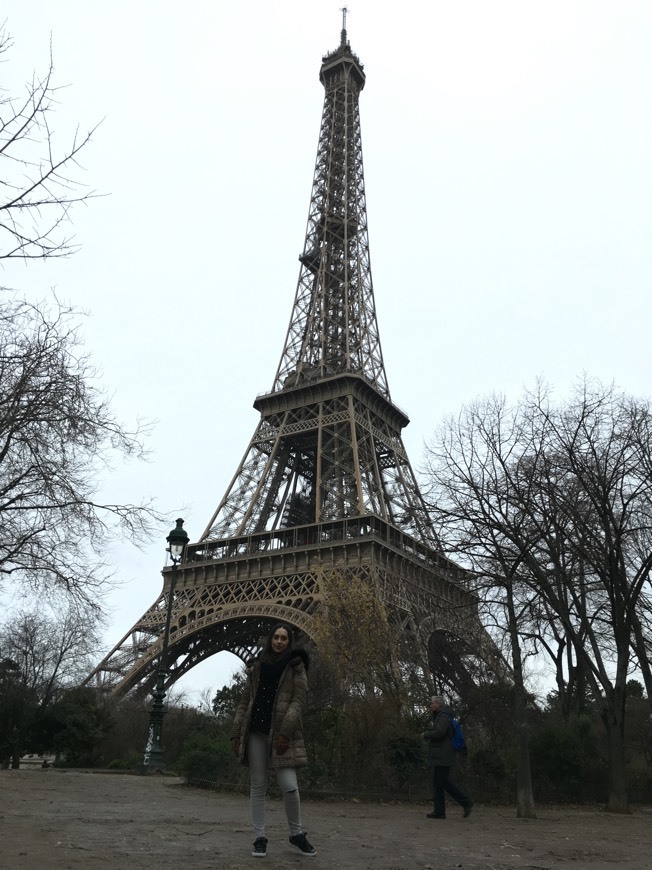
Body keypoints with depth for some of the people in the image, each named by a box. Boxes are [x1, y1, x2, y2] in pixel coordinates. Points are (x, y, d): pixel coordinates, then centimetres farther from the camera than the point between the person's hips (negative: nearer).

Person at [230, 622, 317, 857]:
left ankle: (296, 835, 12)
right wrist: (236, 733, 5)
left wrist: (285, 732, -17)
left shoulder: (295, 665, 3)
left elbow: (298, 700, -6)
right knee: (257, 786, 5)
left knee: (289, 786, -9)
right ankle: (259, 838, 15)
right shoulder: (257, 666, 14)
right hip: (255, 731, 3)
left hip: (281, 732, -3)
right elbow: (245, 701, 13)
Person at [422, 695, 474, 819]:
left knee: (444, 781, -9)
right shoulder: (439, 716, 19)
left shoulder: (444, 716, -13)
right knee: (437, 783, 8)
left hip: (443, 756, -10)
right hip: (439, 757, 10)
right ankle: (439, 811, 8)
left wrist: (426, 734, -10)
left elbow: (439, 732, -25)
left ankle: (466, 802, -2)